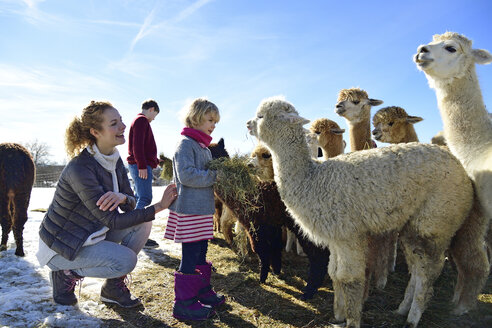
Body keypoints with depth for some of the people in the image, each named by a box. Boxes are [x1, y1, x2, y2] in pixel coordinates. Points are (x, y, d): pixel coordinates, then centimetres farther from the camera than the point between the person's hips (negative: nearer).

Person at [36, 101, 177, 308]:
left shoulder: (115, 160, -4)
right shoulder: (80, 168, -29)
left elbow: (130, 206, -3)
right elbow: (113, 221, -28)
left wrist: (122, 197, -28)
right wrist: (159, 207, -29)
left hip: (91, 234, 8)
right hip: (61, 245, -8)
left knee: (142, 223, -9)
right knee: (125, 260, -24)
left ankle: (113, 286, 4)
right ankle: (66, 274, 2)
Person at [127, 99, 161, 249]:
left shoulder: (139, 121, 24)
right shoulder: (142, 120, -8)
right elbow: (137, 144, -19)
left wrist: (155, 159, 29)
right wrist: (142, 166, -23)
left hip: (140, 165, 11)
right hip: (141, 166, -11)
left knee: (139, 198, 13)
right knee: (145, 199, -11)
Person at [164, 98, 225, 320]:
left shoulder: (203, 146, 17)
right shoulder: (185, 143, -12)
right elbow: (186, 175, -22)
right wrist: (215, 176, -18)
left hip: (203, 209, 9)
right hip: (189, 210, -9)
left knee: (201, 253, 18)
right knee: (190, 256, -2)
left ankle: (203, 292, 32)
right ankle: (184, 304, 10)